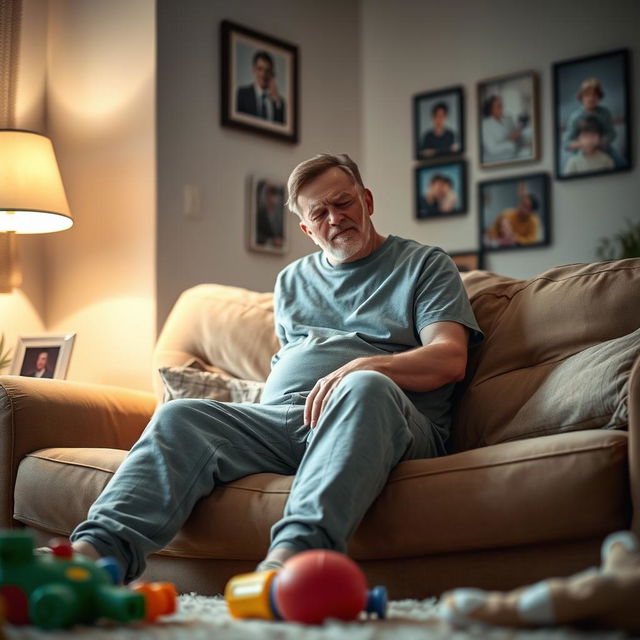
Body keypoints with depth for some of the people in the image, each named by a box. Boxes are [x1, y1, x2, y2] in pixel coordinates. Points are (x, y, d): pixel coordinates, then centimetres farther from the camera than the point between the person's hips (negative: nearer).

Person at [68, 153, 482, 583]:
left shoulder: (426, 265, 15)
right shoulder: (291, 281, 31)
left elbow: (450, 359, 1)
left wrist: (363, 366, -17)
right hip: (281, 417, 4)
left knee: (365, 387, -39)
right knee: (180, 415, -21)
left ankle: (294, 550, -59)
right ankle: (99, 550, -43)